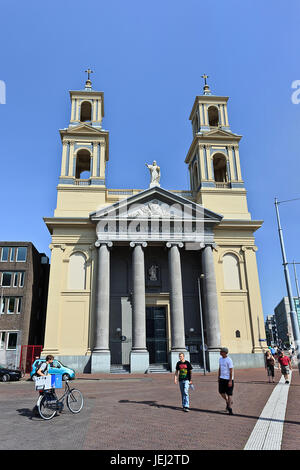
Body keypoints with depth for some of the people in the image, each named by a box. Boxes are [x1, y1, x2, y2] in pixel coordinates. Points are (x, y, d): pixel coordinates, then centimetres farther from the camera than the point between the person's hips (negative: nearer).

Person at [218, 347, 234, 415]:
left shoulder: (229, 360, -14)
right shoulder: (220, 359, 8)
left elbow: (231, 371, -15)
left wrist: (230, 381, -17)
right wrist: (218, 377, 15)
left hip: (228, 379, -7)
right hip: (222, 378, 7)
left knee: (229, 394, -2)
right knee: (221, 392, 9)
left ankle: (230, 408, 7)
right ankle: (227, 401, 34)